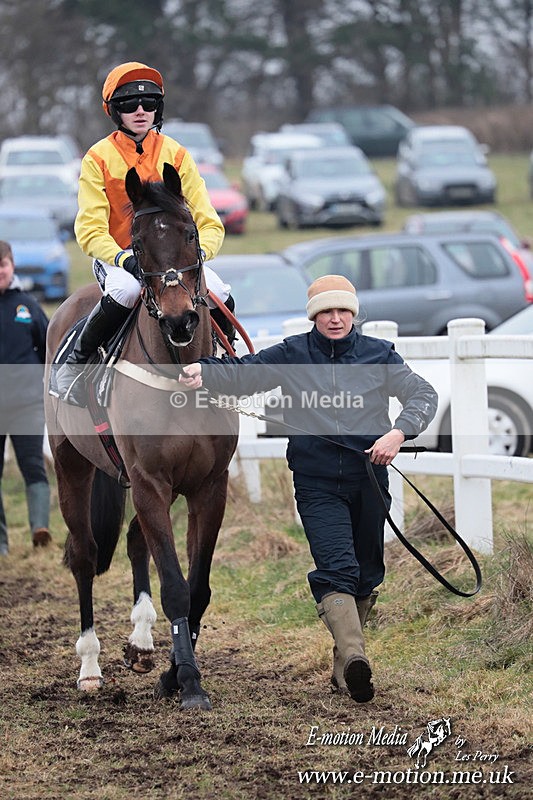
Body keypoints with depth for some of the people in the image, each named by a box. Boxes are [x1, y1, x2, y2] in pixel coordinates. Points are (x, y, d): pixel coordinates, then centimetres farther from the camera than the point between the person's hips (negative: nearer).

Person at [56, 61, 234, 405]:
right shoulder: (98, 159, -4)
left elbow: (209, 222, 0)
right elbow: (90, 230, -11)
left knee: (220, 294, -25)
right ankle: (76, 361, -15)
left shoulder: (176, 155, 3)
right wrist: (124, 259, -31)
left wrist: (198, 252, -23)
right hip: (117, 257, -3)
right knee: (125, 290, -38)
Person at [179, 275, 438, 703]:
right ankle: (354, 657, -33)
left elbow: (423, 394, 7)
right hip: (317, 483, -2)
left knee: (366, 572, 9)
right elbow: (243, 372, -5)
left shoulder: (379, 355, 6)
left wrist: (399, 432, -11)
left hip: (369, 478, 3)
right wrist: (203, 373, -26)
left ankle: (343, 666, 24)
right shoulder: (293, 355, 3)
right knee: (335, 567, -19)